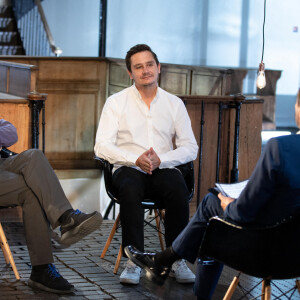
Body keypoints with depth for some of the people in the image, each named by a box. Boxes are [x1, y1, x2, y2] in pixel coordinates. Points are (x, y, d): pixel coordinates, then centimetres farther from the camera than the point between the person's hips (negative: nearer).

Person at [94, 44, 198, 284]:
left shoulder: (174, 104, 11)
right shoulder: (116, 102, 5)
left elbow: (190, 147, 5)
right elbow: (102, 147, -3)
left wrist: (161, 159, -13)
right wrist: (136, 159, -19)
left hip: (164, 168, 1)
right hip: (129, 168, -1)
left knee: (178, 189, -33)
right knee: (130, 188, -37)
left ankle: (177, 260, -26)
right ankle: (133, 261, -33)